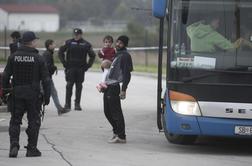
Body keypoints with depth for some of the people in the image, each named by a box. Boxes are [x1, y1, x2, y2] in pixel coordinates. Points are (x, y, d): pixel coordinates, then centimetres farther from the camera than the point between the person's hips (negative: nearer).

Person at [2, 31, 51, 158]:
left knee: (15, 120, 9)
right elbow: (45, 79, -5)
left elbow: (5, 76, 3)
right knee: (34, 121, 7)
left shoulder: (13, 57, 2)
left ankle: (14, 145, -6)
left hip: (17, 94, 2)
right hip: (33, 94, -2)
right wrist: (47, 96, 1)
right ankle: (32, 149, 7)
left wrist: (5, 90, 12)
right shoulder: (38, 58, -5)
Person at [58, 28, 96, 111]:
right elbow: (61, 52, 9)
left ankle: (77, 104, 8)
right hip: (70, 68, -1)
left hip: (81, 69, 1)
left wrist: (88, 65, 3)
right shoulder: (69, 43, 2)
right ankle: (67, 104, 1)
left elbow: (92, 55, 13)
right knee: (69, 85, -4)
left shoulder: (86, 44, 4)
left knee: (79, 86, 3)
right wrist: (64, 63, 0)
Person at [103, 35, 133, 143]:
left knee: (116, 112, -9)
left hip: (114, 87, -10)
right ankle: (117, 132, 24)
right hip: (108, 86, 10)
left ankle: (121, 136, -7)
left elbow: (127, 74, -15)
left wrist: (123, 90, -21)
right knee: (107, 111, 14)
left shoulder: (125, 56, -9)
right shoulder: (117, 54, 20)